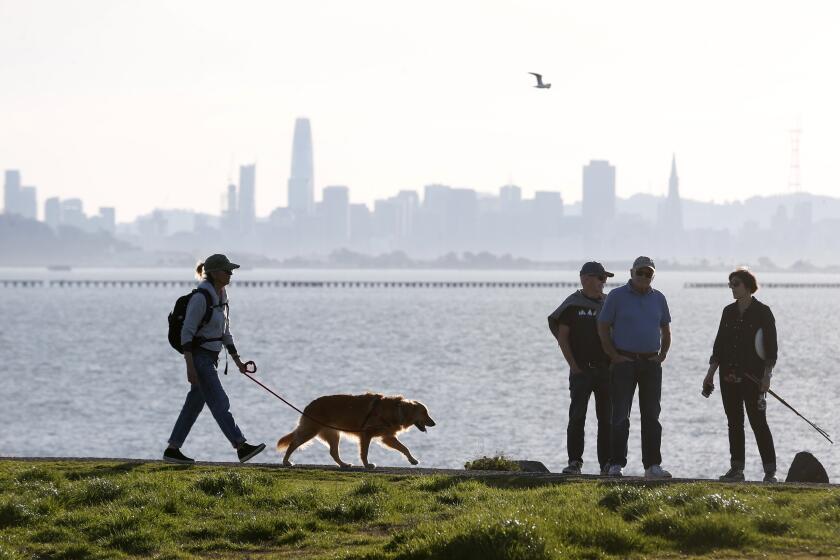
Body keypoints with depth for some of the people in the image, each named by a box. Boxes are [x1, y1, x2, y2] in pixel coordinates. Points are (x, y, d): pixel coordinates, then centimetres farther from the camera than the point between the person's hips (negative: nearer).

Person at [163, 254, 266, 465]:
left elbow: (225, 332, 20)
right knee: (220, 403, -11)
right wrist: (190, 366, -23)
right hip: (199, 358, -9)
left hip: (211, 358, 9)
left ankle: (172, 450, 16)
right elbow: (187, 333, -18)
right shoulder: (200, 297, -17)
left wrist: (237, 360, 19)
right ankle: (242, 447, -16)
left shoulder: (221, 297, 11)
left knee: (194, 405, 11)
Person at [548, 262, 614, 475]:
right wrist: (573, 366, -8)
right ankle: (574, 462, -4)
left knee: (606, 418, 3)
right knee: (577, 417, -7)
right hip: (581, 369, -4)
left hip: (606, 370, 4)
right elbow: (562, 337, -3)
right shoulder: (573, 304, -2)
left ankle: (607, 463, 6)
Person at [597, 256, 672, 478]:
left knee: (651, 416, 3)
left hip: (651, 363, 4)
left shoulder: (658, 299, 11)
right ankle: (616, 464, -1)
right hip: (625, 362, -4)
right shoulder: (617, 296, -2)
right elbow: (603, 328, -2)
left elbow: (666, 329, 20)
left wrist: (662, 356, 7)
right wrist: (614, 356, -9)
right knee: (620, 415, -4)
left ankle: (653, 465, 5)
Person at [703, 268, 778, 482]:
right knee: (734, 423, 7)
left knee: (758, 422, -8)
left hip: (753, 376, -6)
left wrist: (766, 375, -13)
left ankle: (770, 472, -6)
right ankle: (736, 469, 12)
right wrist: (711, 373, 11)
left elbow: (771, 347, -5)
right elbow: (719, 344, 16)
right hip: (729, 375, 6)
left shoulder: (762, 312, -3)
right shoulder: (729, 312, 12)